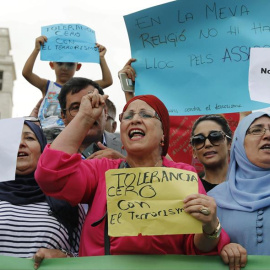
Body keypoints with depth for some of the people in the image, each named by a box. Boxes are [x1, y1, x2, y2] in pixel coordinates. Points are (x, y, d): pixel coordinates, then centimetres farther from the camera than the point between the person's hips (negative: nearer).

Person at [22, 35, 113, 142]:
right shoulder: (47, 86, 17)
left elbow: (107, 81, 12)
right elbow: (26, 73, 4)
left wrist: (101, 58, 7)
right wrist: (36, 49, -2)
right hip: (46, 130, 0)